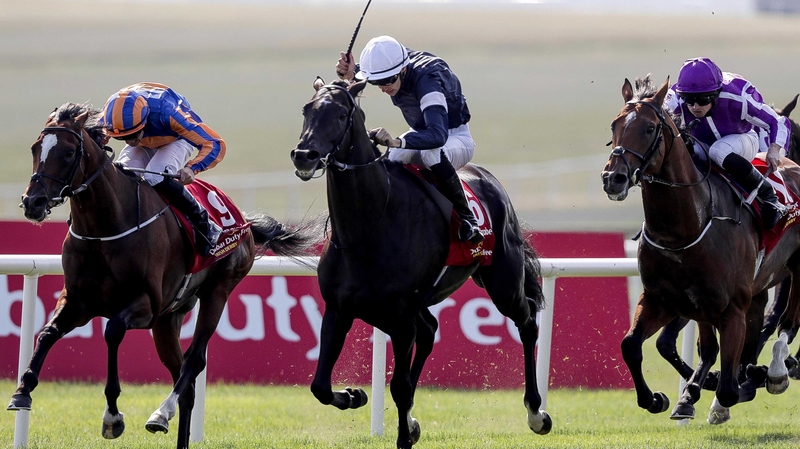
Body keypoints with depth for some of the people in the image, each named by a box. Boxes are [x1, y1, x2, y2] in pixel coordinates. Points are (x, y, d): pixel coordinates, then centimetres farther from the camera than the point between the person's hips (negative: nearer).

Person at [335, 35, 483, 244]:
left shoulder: (427, 80, -37)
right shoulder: (390, 63, -18)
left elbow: (438, 136, -50)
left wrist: (397, 142, -66)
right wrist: (350, 74, -26)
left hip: (455, 136, -7)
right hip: (421, 132, 7)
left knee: (432, 153, -40)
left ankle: (467, 218, -27)